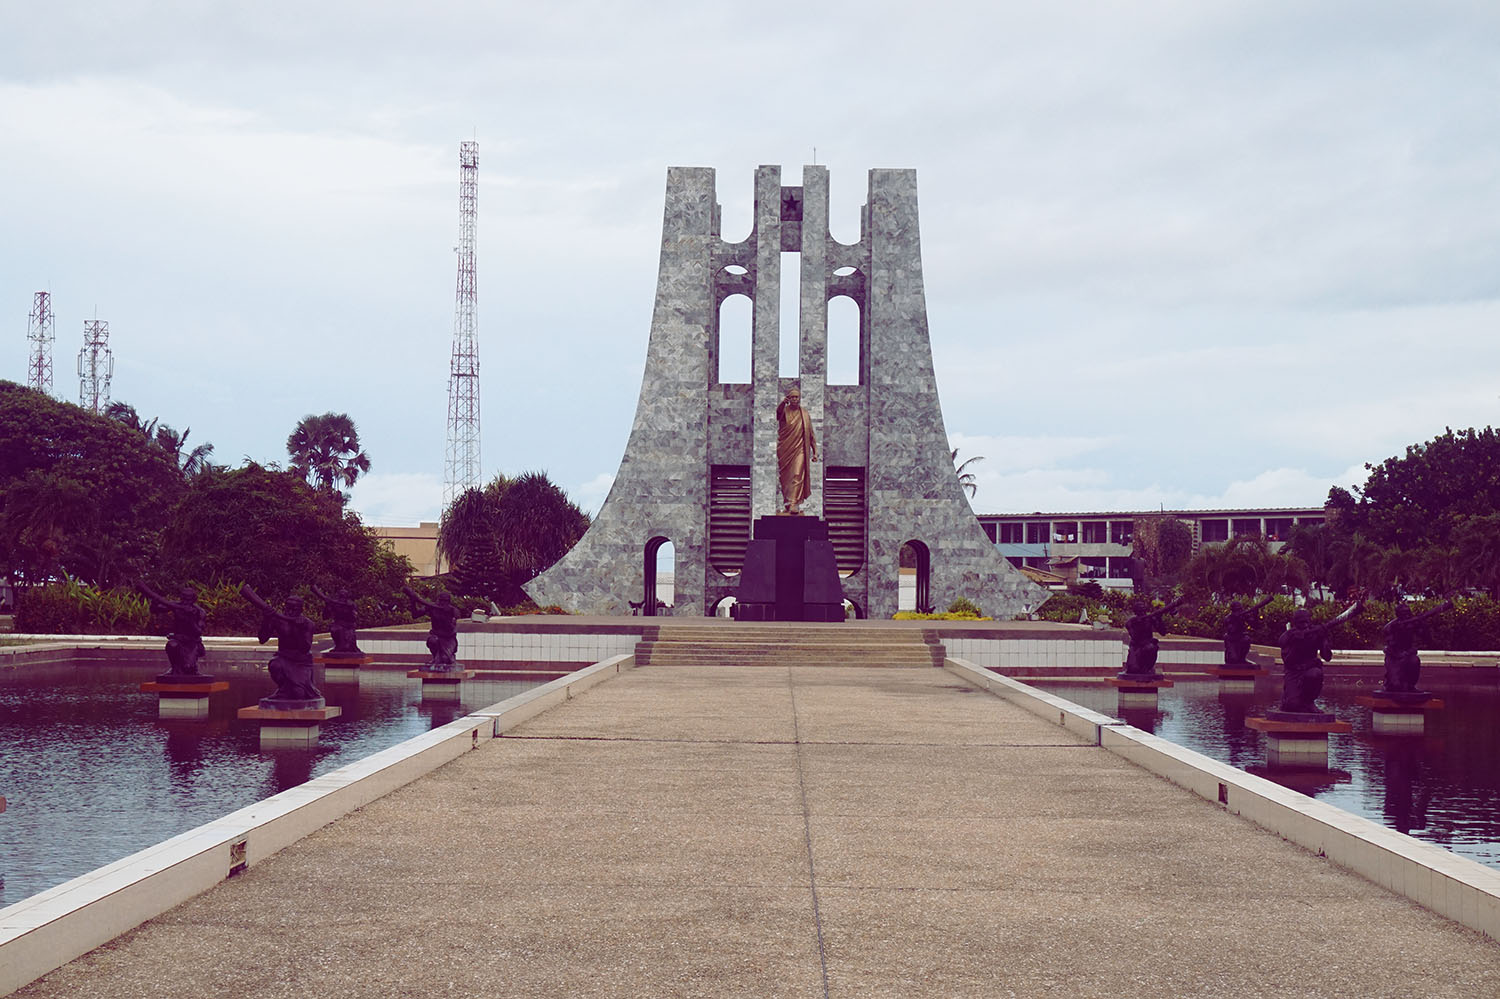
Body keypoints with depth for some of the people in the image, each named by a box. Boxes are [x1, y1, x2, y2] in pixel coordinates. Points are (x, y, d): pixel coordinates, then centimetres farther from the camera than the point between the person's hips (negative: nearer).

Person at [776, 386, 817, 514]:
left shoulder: (804, 414, 8)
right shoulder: (783, 411, 3)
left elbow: (811, 434, 10)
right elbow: (776, 415, -22)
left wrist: (815, 451, 6)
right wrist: (783, 403, -40)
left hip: (799, 449, 0)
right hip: (784, 449, 0)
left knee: (797, 475, -12)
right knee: (785, 477, 5)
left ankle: (795, 503, -15)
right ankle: (787, 503, 16)